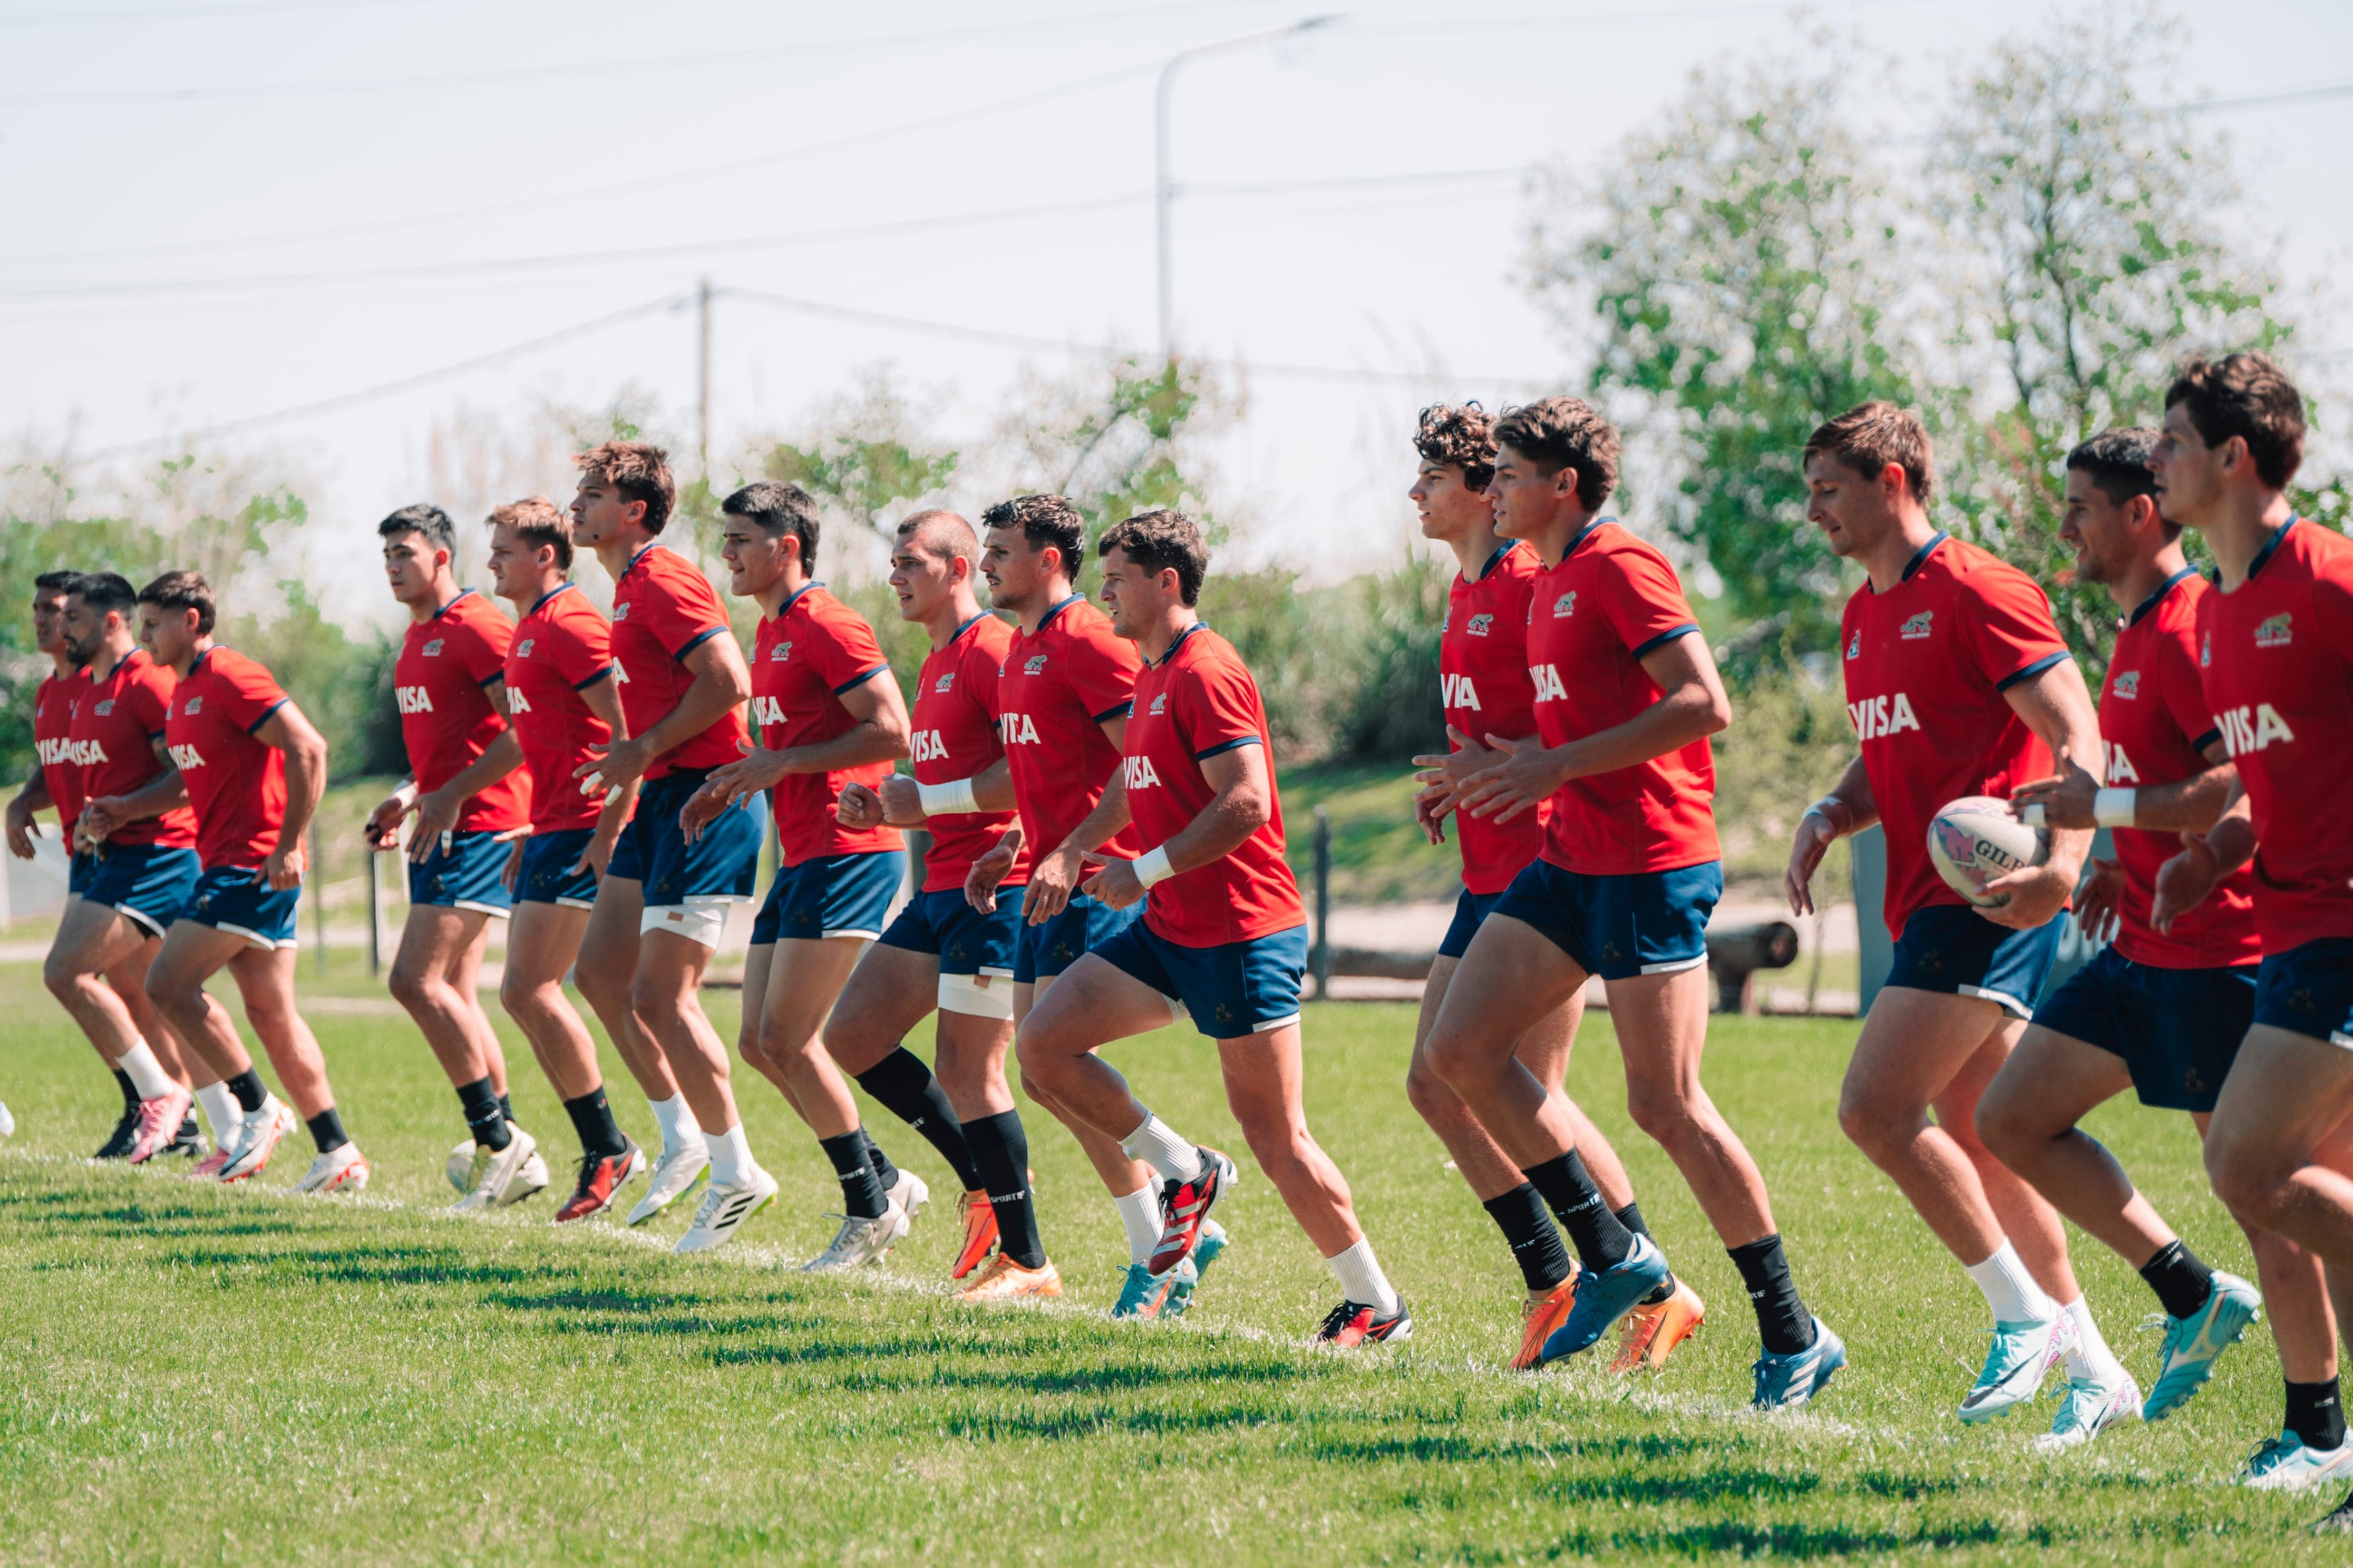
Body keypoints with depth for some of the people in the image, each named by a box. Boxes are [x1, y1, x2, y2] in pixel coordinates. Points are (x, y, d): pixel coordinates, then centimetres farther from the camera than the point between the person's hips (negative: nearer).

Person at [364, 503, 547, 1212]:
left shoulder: (474, 626, -12)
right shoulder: (417, 637, 18)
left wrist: (451, 795, -20)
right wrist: (410, 796, 13)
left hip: (480, 828, -10)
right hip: (445, 831, 10)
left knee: (415, 980, -15)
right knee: (454, 997, 8)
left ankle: (497, 1137, -9)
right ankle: (510, 1154, 12)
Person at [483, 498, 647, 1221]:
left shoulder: (568, 624, -13)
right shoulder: (527, 629, 18)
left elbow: (626, 730, -19)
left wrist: (607, 831, -22)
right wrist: (530, 835, 23)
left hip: (583, 830, -10)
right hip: (551, 830, 10)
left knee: (527, 990, -12)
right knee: (529, 994, 9)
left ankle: (607, 1149, -4)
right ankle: (603, 1150, 13)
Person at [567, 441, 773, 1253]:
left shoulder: (664, 582, -14)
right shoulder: (631, 586, 17)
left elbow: (728, 679, -24)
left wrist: (645, 749, -17)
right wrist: (628, 758, 15)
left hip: (702, 798, -11)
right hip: (662, 799, 11)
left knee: (659, 995, -9)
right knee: (601, 969, 12)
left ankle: (736, 1172, 1)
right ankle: (684, 1141, 22)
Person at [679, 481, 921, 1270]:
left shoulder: (827, 626, -13)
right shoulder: (771, 631, 17)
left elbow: (891, 732, -20)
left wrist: (783, 762, -18)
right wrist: (734, 782, 12)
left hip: (847, 856, -10)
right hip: (802, 858, 10)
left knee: (788, 1040, -10)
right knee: (760, 1042, 8)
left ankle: (871, 1212, 2)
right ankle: (886, 1183, 16)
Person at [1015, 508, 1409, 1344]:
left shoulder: (1206, 672, -15)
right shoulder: (1152, 675, 15)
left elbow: (1246, 804, -24)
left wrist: (1144, 872, -19)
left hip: (1240, 931, -9)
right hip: (1170, 931, 9)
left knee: (1275, 1135, -6)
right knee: (1043, 1042, 1)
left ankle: (1376, 1304, 6)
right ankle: (1185, 1172, 12)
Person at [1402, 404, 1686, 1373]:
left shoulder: (1532, 584, -14)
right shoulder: (1466, 591, 16)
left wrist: (1497, 768, -21)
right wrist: (1449, 781, 10)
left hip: (1543, 868, -10)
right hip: (1488, 874, 10)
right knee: (1434, 1082, 7)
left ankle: (1655, 1288, 1)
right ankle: (1552, 1283, 14)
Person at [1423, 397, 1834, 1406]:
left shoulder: (1620, 567, -12)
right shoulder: (1548, 581, 17)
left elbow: (1704, 705, -21)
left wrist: (1558, 765, -20)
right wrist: (1517, 771, 11)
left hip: (1650, 863, -10)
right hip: (1572, 860, 10)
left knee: (1665, 1103, -8)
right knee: (1461, 1048, 2)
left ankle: (1794, 1338, 1)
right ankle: (1613, 1257, 10)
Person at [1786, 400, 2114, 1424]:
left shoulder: (1977, 593, -10)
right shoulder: (1863, 617, 18)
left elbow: (2079, 742, -15)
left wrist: (2064, 863, -30)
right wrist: (1826, 819, 5)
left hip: (1988, 897, -9)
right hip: (1928, 904, 9)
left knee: (1874, 1108, -16)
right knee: (1974, 1142, 9)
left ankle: (2028, 1317, -7)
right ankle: (2088, 1359, 16)